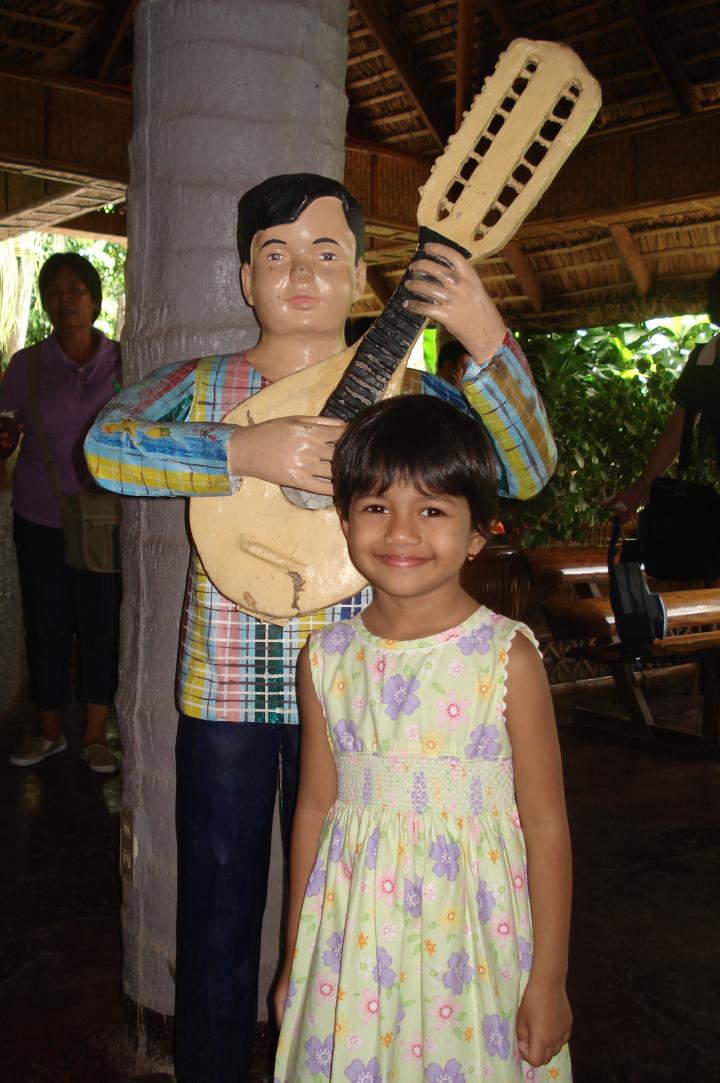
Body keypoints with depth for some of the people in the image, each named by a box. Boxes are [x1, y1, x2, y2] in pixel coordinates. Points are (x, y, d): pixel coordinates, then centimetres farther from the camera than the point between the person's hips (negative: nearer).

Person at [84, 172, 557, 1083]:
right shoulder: (197, 388, 1)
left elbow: (525, 473, -10)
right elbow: (104, 447, -16)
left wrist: (487, 341, -23)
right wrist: (244, 450, -26)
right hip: (223, 693, 0)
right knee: (216, 922, 14)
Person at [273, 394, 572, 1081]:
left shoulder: (506, 656, -13)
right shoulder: (327, 659, -3)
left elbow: (545, 823, -8)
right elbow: (314, 807, 5)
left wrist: (549, 980, -5)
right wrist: (295, 958, 11)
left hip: (472, 933, -2)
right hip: (353, 932, 3)